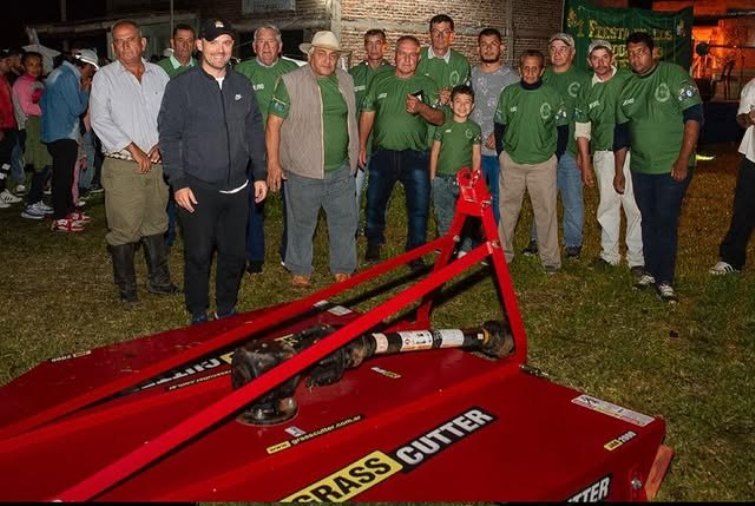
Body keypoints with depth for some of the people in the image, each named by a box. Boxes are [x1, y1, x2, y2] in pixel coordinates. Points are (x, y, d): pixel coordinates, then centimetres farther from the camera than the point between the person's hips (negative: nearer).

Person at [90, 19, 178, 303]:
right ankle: (126, 287, 11)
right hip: (122, 165, -3)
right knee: (124, 228, -2)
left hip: (157, 163, 4)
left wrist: (161, 145, -7)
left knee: (155, 224, 13)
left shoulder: (158, 74, 9)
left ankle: (159, 279, 24)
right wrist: (134, 150, -12)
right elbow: (100, 120, -8)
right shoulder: (105, 77, -1)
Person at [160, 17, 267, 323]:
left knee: (234, 254, 11)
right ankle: (198, 314, 22)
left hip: (237, 188, 4)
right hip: (198, 189, -4)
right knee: (198, 255, 5)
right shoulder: (181, 86, -5)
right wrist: (178, 183, -11)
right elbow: (169, 136, -6)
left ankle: (226, 310, 29)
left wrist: (260, 174, 9)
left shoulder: (242, 85, 8)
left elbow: (254, 131, 13)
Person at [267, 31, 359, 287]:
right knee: (301, 223, 9)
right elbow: (274, 123, -9)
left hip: (342, 170, 5)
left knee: (345, 221, 12)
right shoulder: (291, 82, -9)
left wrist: (355, 153, 17)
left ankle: (343, 269, 29)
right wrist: (273, 163, -12)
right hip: (303, 170, -4)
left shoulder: (346, 81, 8)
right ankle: (300, 270, 27)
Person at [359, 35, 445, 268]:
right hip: (383, 153, 2)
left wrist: (421, 107, -26)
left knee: (419, 205, -1)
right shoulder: (380, 81, 7)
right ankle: (373, 243, 33)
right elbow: (367, 114, 11)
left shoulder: (427, 85, 2)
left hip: (415, 155, -1)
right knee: (375, 201, 12)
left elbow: (440, 118, -6)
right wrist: (362, 145, 9)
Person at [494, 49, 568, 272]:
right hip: (511, 162, 2)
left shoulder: (553, 96, -2)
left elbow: (562, 128, 5)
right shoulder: (508, 93, 2)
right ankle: (503, 252, 21)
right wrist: (502, 153, 5)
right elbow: (499, 125, 9)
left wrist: (556, 156, 2)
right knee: (507, 208, 8)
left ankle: (549, 257, 11)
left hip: (543, 164, -1)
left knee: (546, 210, 2)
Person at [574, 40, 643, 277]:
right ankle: (609, 254, 23)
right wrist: (585, 165, 10)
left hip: (630, 151, -3)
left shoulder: (628, 79, -2)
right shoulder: (587, 91, 9)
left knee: (634, 206, -3)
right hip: (603, 155, 4)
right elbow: (582, 131, 13)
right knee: (607, 205, 11)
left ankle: (637, 259, 6)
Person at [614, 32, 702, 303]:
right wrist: (619, 171, 15)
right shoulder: (627, 87, 8)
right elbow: (621, 132, 14)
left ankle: (665, 281, 5)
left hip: (673, 166, -5)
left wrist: (683, 160, -17)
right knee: (648, 220, 12)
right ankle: (651, 271, 25)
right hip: (641, 167, 5)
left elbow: (693, 116, -12)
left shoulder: (674, 74, -8)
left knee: (665, 221, -5)